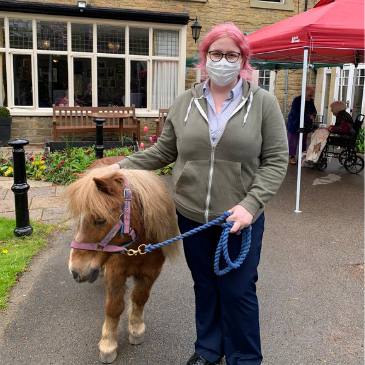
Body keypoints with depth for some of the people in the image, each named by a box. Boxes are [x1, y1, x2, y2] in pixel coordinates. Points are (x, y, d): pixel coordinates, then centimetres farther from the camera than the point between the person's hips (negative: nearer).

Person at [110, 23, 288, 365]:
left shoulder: (263, 102, -7)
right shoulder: (184, 102, 2)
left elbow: (276, 160, -8)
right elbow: (163, 151, 9)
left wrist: (251, 204, -18)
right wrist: (122, 166, 3)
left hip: (241, 218, -3)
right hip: (191, 217, 3)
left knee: (238, 291, 8)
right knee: (204, 285, 20)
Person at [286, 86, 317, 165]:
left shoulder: (311, 101, 4)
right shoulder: (297, 100, -16)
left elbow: (314, 110, 8)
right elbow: (295, 113, -23)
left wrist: (313, 115, -18)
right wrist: (308, 117, -27)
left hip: (305, 126, 6)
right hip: (294, 125, -6)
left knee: (303, 141, 10)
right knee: (293, 140, 0)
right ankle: (292, 157, 9)